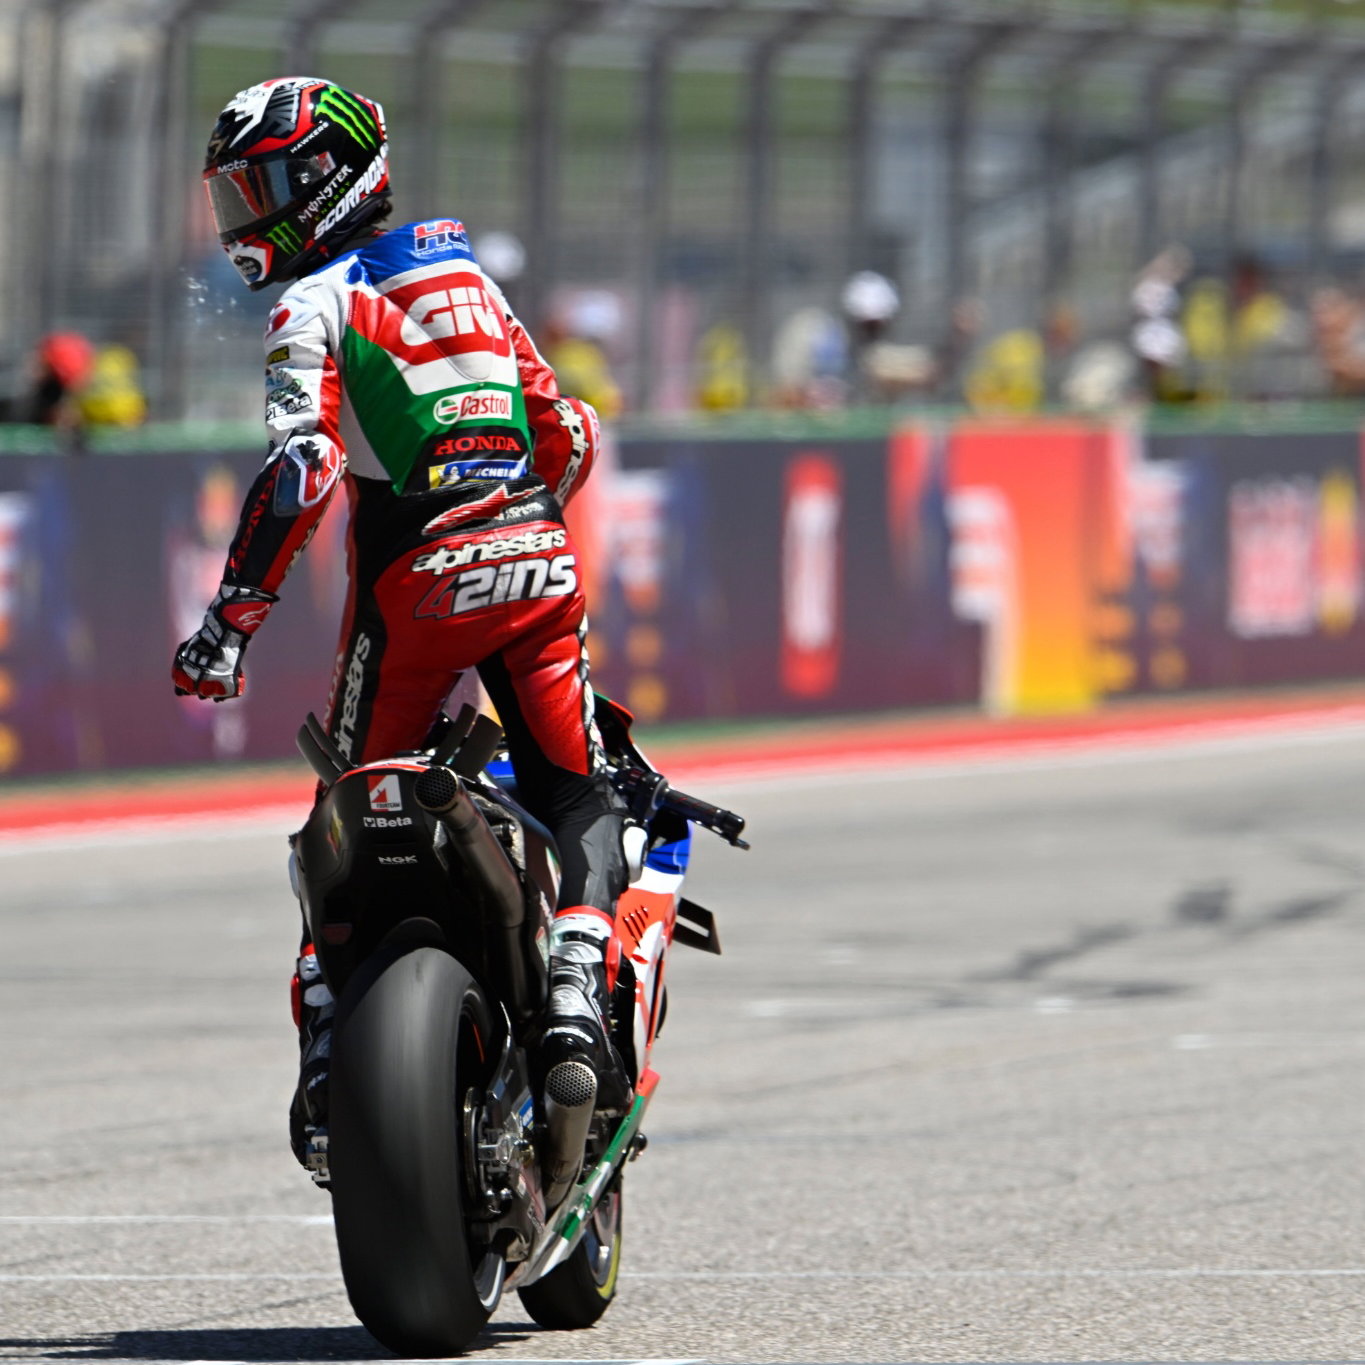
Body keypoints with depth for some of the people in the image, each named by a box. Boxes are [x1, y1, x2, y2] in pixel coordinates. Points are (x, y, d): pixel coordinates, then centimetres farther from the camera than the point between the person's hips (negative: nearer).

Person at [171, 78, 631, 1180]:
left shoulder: (317, 303, -1)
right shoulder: (466, 275, 20)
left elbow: (304, 468, -16)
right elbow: (569, 436, 23)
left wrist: (232, 619, -15)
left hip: (415, 587, -5)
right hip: (539, 570, 5)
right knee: (582, 799, 11)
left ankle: (330, 1058, -2)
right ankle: (577, 994, -12)